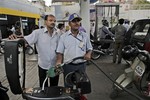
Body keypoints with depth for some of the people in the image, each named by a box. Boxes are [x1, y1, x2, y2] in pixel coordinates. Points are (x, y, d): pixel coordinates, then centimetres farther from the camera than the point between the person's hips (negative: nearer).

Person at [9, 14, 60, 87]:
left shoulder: (57, 35, 0)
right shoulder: (38, 33, -12)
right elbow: (25, 40, -21)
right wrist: (15, 38, -41)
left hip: (55, 66, 3)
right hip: (43, 66, -2)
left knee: (54, 87, 20)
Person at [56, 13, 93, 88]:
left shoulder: (85, 35, 4)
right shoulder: (63, 37, -2)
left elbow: (89, 48, 11)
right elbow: (59, 52, -3)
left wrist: (88, 54, -11)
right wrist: (59, 62, -20)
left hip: (81, 65, 2)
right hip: (68, 66, -1)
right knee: (68, 86, 14)